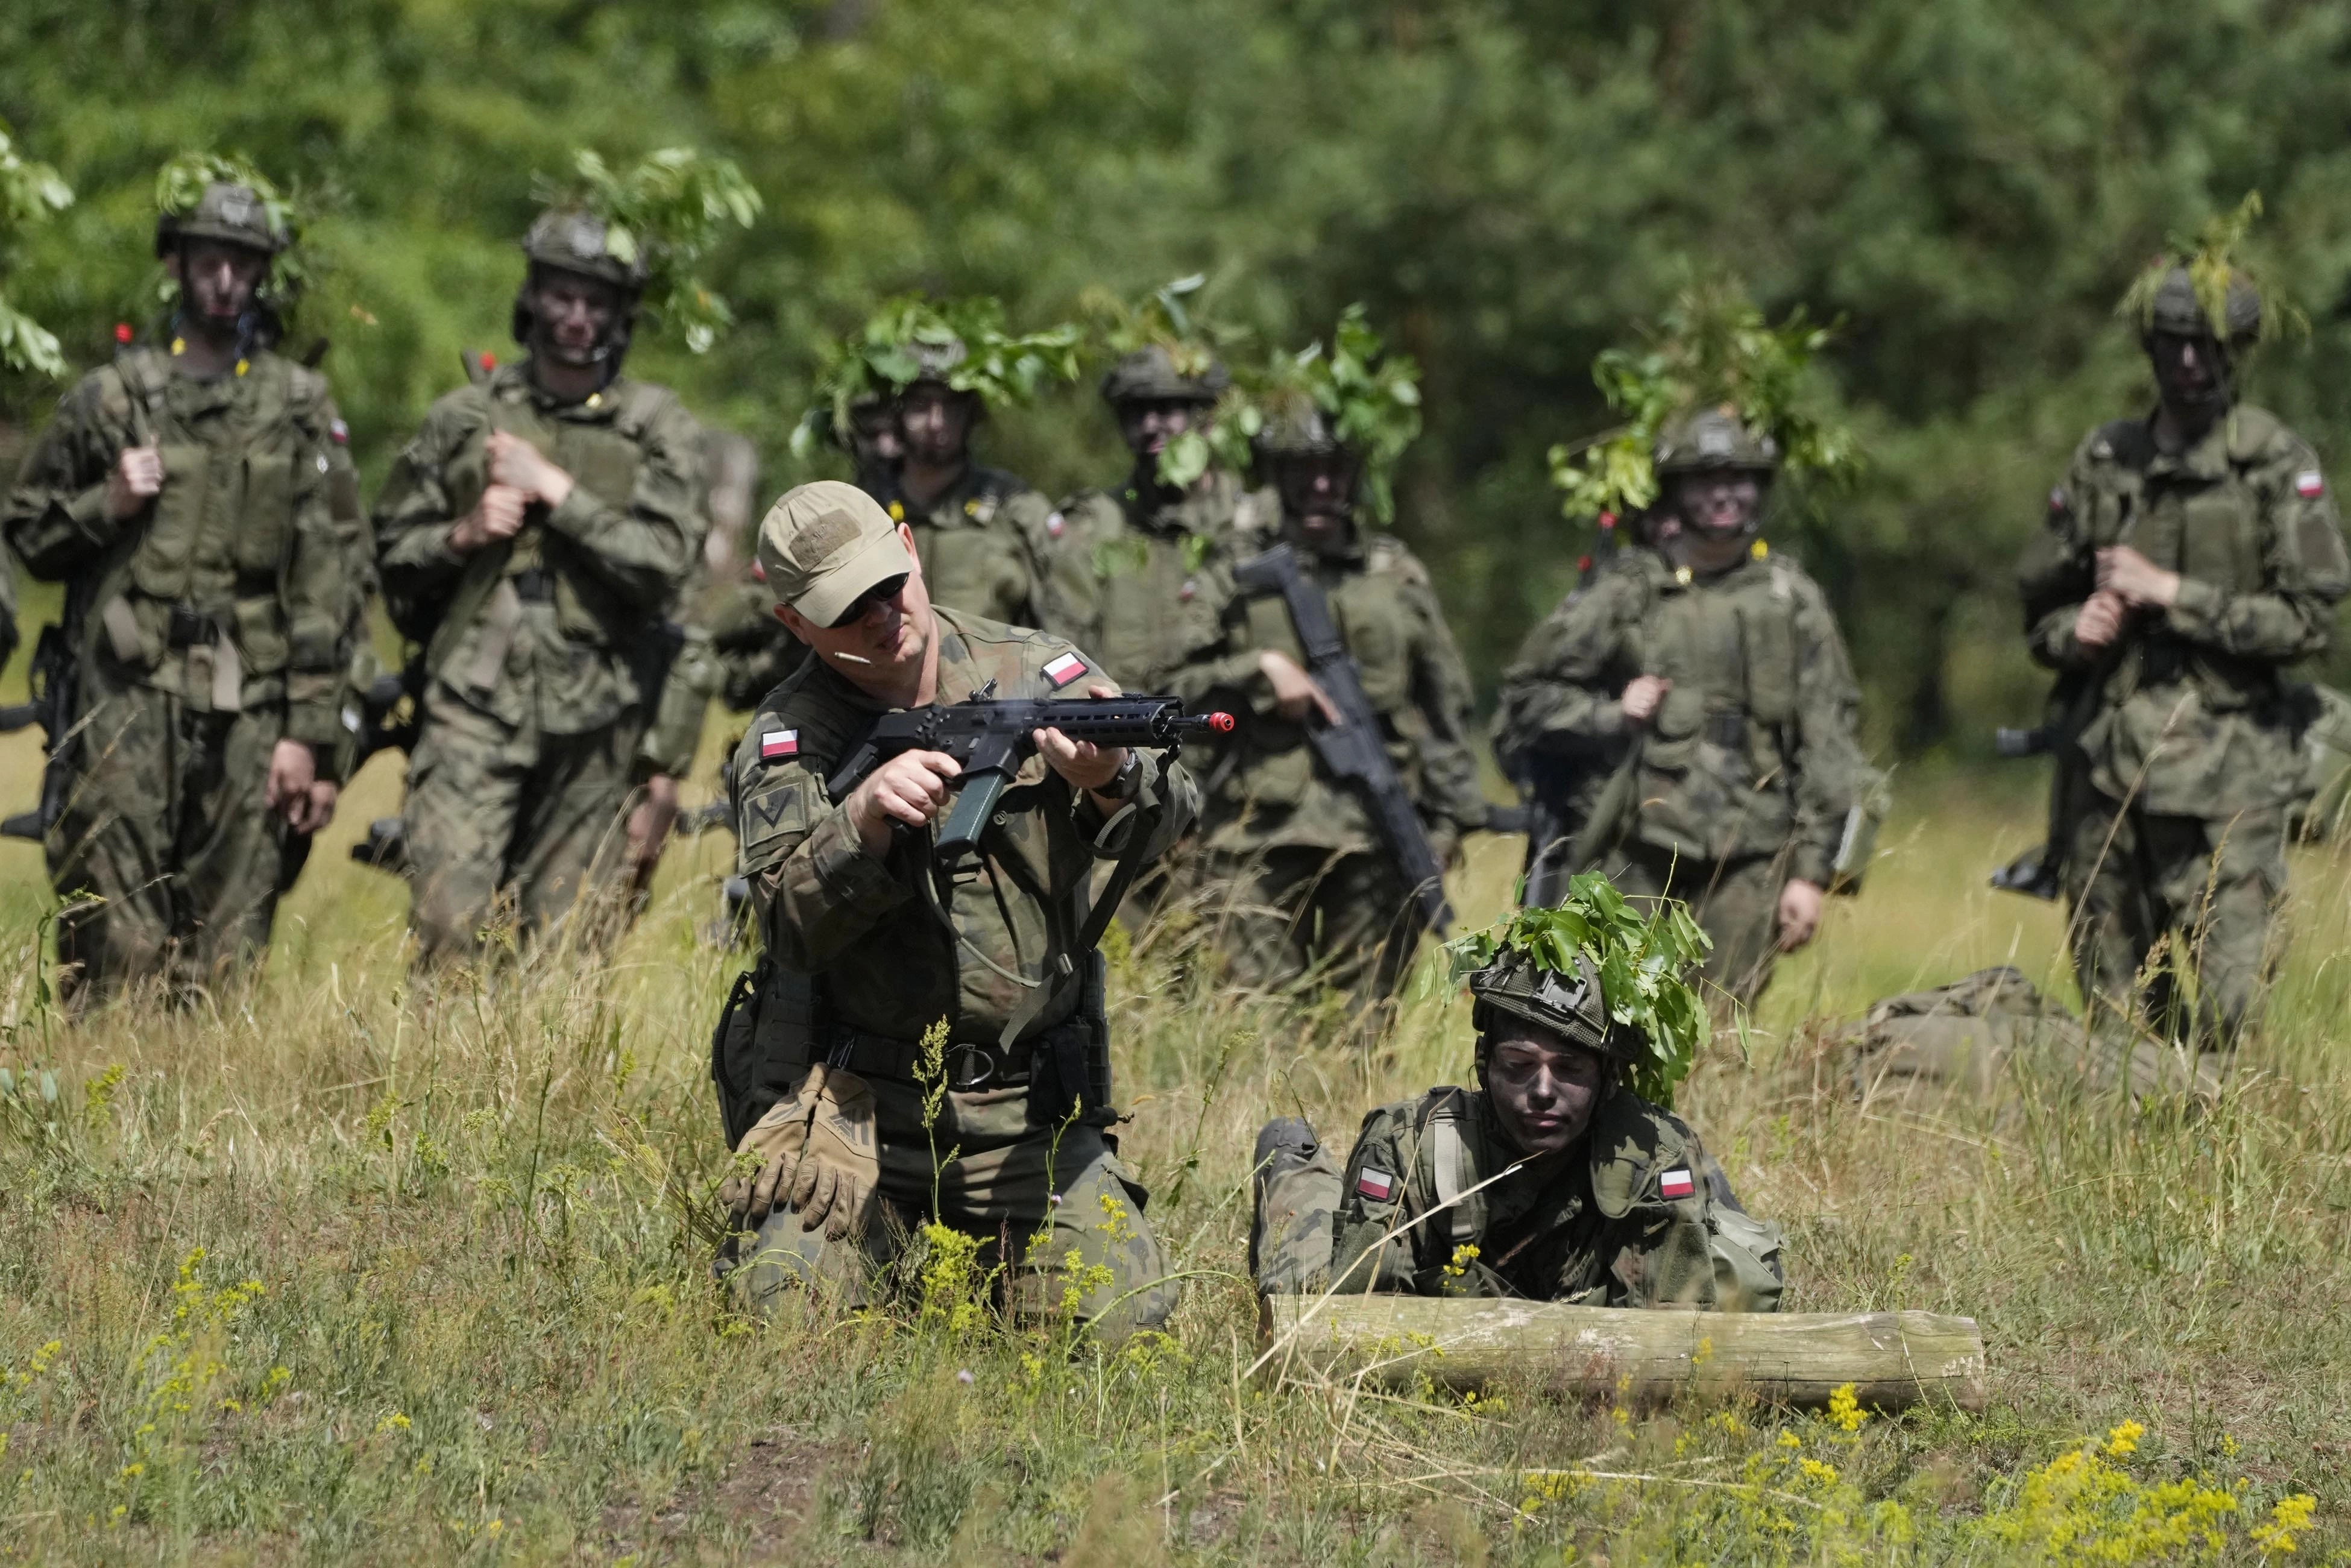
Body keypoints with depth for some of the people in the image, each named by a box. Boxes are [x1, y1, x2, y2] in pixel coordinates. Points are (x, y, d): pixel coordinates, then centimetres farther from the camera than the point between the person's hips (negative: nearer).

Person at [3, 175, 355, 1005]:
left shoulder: (298, 406, 9)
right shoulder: (110, 397, 7)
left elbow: (320, 576, 5)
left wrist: (310, 729, -1)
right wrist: (106, 506, -6)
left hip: (251, 708, 1)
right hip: (132, 695, -1)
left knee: (229, 951, 1)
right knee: (118, 937, -8)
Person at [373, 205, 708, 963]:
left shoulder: (657, 427, 6)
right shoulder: (465, 417, 10)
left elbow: (665, 563, -7)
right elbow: (395, 552, 16)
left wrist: (554, 491, -9)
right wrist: (462, 535, -4)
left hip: (591, 725, 0)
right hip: (474, 708, 0)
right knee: (449, 920, -15)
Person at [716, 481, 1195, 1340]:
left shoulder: (1037, 673, 2)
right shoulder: (788, 740, -2)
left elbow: (1168, 814, -12)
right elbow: (796, 921, -14)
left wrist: (1114, 781, -36)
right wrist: (867, 818, -33)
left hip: (1029, 1122, 2)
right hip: (861, 1108, -2)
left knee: (1122, 1321, -11)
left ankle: (987, 1246, 23)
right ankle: (896, 1238, 15)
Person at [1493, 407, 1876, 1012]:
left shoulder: (1794, 603, 9)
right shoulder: (1626, 592, 5)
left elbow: (1827, 745, 8)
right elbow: (1526, 695, 10)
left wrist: (1814, 872, 2)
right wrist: (1608, 716, -8)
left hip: (1747, 865, 1)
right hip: (1638, 855, -1)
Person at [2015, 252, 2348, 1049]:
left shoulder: (2280, 467, -1)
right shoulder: (2103, 461, 11)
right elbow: (2039, 600, 19)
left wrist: (2171, 594, -11)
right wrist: (2074, 631, -4)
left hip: (2224, 768, -4)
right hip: (2104, 763, 4)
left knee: (2215, 1013, -10)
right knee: (2112, 1016, 7)